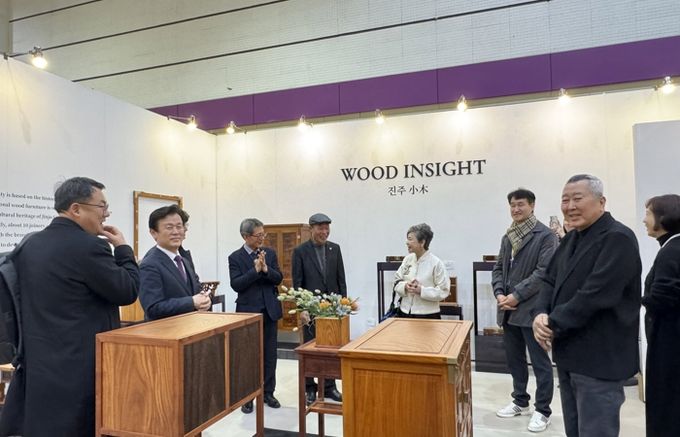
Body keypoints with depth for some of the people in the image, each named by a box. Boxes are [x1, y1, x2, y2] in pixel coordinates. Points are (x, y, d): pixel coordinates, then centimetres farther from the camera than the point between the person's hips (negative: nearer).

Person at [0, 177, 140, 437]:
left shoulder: (30, 244, 7)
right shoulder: (89, 246, -19)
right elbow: (128, 291, -12)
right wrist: (122, 248, -2)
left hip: (37, 361, 8)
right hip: (81, 365, -8)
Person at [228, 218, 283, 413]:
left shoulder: (270, 253, 4)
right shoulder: (235, 257, -5)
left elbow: (278, 279, -1)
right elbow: (236, 285, -14)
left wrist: (266, 269, -19)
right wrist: (255, 270, -22)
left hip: (270, 310, 3)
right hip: (248, 312, -3)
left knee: (270, 355, 10)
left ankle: (268, 392, 24)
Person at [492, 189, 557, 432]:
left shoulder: (546, 236, -8)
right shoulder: (507, 237, 13)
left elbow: (543, 272, -15)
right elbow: (498, 268, 13)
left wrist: (516, 295, -18)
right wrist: (499, 294, -4)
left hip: (532, 309, -7)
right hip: (509, 310, 7)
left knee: (540, 362, 5)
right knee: (514, 359, 17)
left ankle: (543, 411, 18)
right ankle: (520, 402, 33)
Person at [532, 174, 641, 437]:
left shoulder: (617, 238, -17)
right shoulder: (571, 238, 11)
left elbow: (595, 295, -25)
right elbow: (550, 280, 9)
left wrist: (552, 325, -16)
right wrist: (540, 314, -10)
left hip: (599, 359, -8)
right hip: (569, 353, 8)